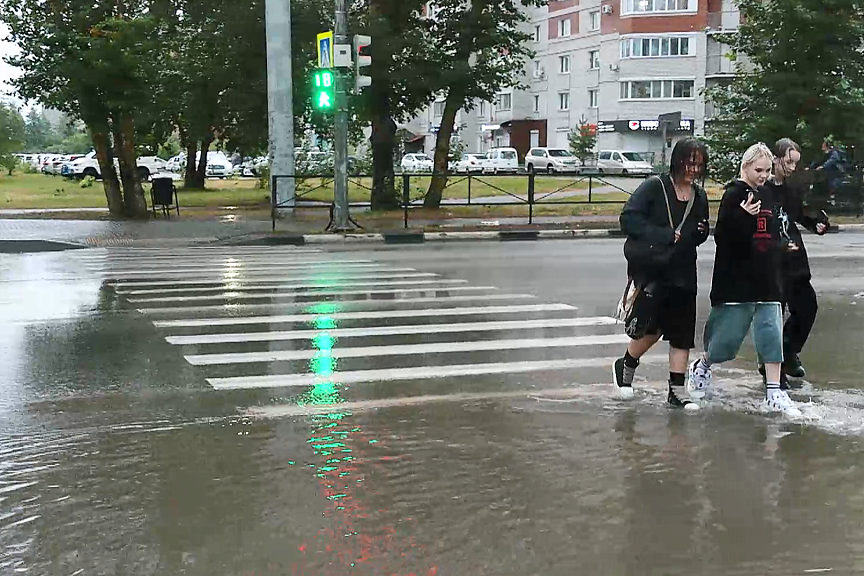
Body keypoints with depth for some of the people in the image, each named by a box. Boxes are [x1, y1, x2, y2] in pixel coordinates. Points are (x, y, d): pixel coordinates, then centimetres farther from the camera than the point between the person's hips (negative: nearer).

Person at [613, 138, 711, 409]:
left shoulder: (699, 196, 9)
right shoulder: (655, 187, -10)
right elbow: (629, 219, -19)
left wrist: (702, 232, -4)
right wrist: (663, 235, -24)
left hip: (683, 274, 6)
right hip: (650, 271, -6)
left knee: (682, 332, 5)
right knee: (652, 328, -9)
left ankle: (677, 390, 13)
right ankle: (626, 365, 20)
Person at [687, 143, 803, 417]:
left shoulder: (767, 194, 12)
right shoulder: (734, 195, -11)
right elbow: (723, 236, -21)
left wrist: (782, 246, 15)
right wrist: (742, 215, -33)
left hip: (766, 279, 6)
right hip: (736, 278, -6)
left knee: (772, 333, 1)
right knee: (729, 335, 1)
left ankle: (774, 393, 5)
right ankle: (701, 367, 30)